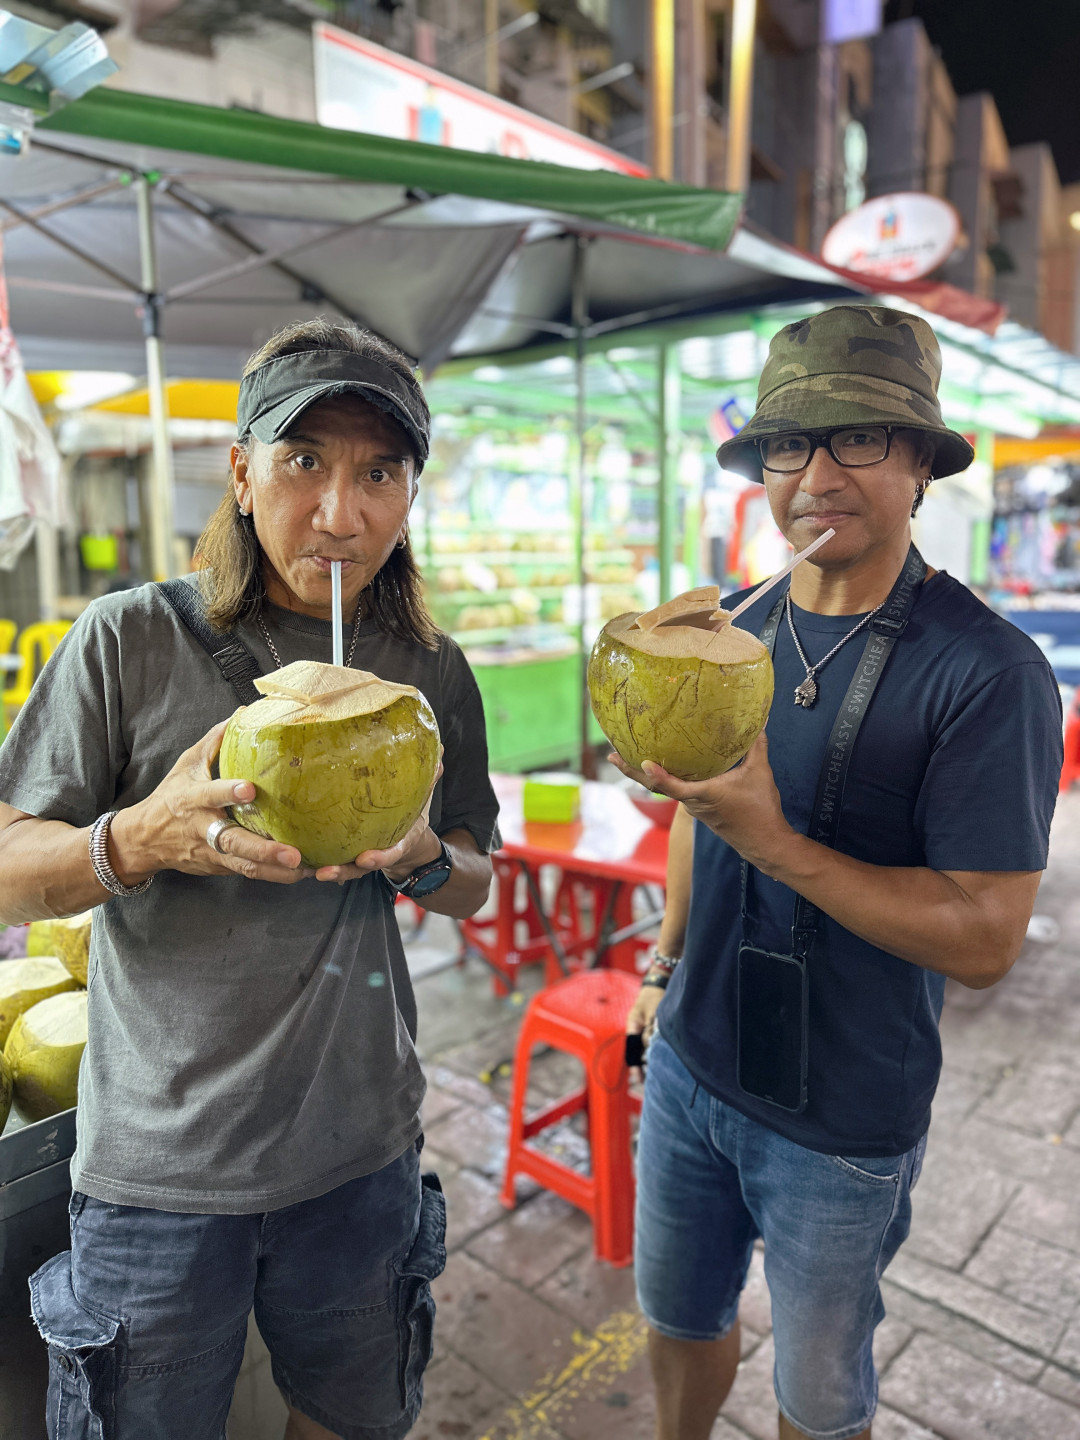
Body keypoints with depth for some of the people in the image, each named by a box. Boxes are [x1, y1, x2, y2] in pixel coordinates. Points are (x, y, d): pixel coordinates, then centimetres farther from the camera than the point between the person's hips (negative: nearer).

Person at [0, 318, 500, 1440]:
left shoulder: (432, 674, -2)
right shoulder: (129, 642, -12)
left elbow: (473, 885, 7)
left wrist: (421, 858, -15)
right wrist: (146, 839, -27)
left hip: (361, 1149, 3)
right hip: (160, 1166, -2)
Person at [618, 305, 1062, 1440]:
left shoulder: (989, 673, -20)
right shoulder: (730, 635, -1)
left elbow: (984, 939, -22)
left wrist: (770, 839, -30)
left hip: (841, 1121, -5)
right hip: (689, 1066, 5)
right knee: (679, 1318, 27)